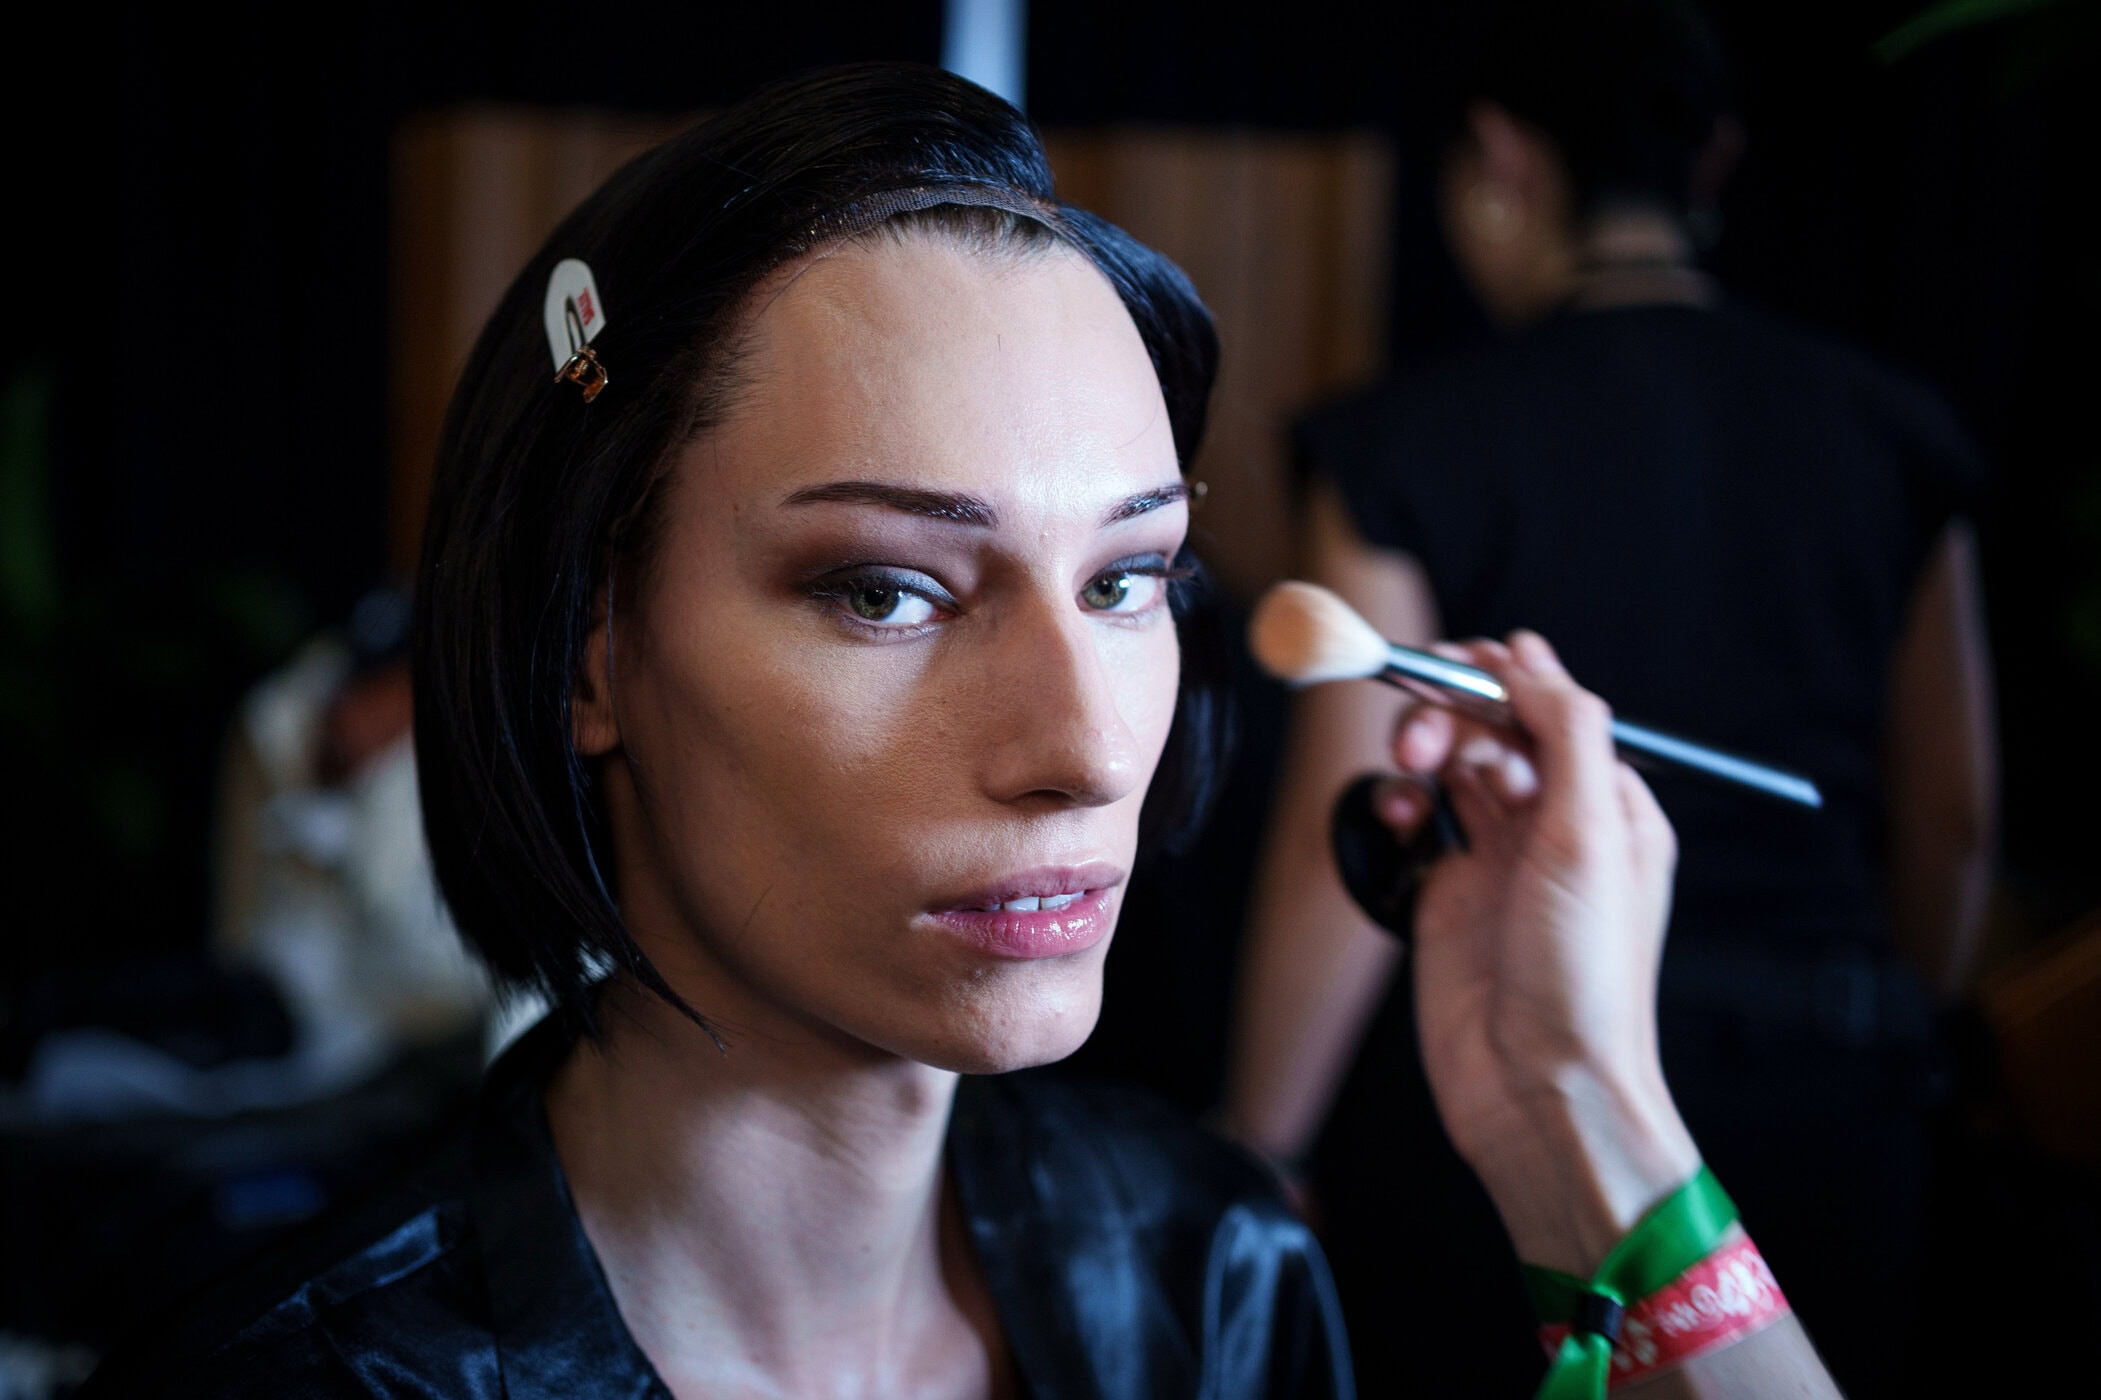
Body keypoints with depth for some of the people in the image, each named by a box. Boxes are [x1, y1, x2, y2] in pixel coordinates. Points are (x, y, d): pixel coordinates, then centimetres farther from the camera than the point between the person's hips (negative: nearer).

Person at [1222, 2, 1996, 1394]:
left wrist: (1255, 1157, 0)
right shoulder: (1891, 437, 2)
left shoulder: (1417, 446, -10)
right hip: (1823, 1119, 4)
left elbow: (1350, 857, -11)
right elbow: (1954, 824, 8)